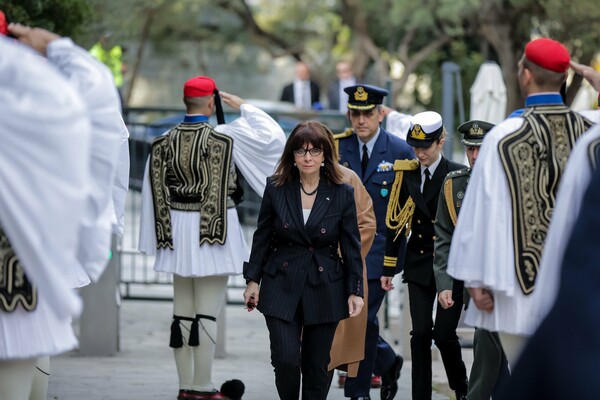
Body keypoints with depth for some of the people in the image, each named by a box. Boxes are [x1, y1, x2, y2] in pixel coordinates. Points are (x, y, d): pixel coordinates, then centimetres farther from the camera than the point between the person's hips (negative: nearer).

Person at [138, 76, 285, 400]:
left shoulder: (163, 143, 3)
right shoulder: (227, 137, -10)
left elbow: (155, 193, 6)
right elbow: (274, 137, -4)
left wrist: (158, 239, 13)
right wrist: (243, 107, 6)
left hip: (178, 231, 5)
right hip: (215, 229, -5)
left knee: (182, 312, 10)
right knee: (207, 313, -4)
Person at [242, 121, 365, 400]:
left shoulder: (342, 194, -3)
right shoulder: (276, 188, -1)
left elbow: (351, 246, 0)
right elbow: (262, 238, 7)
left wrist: (355, 291, -3)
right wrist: (252, 280, 5)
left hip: (324, 290, 0)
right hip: (282, 286, 0)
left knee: (317, 367, 5)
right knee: (286, 360, -11)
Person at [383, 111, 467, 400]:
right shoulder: (406, 174, 5)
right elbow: (395, 223, 9)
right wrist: (388, 268, 9)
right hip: (419, 264, 3)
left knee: (444, 333, -6)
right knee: (420, 333, -1)